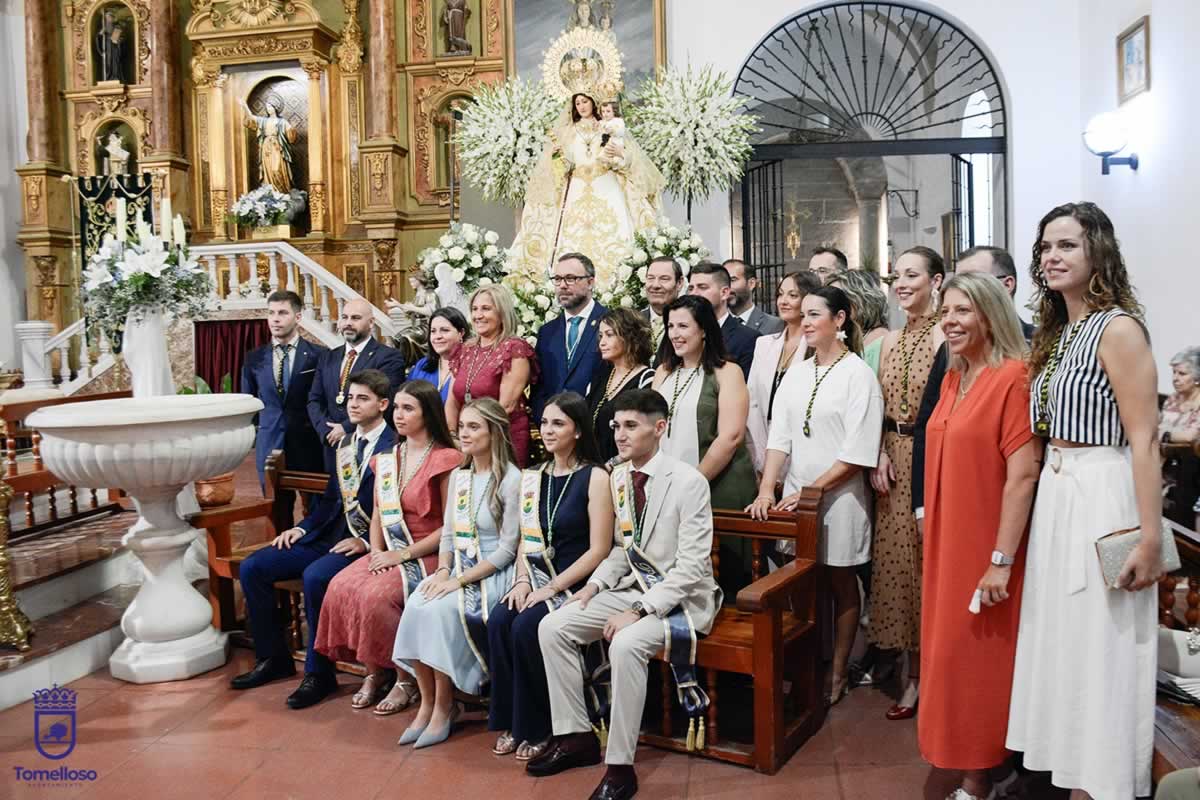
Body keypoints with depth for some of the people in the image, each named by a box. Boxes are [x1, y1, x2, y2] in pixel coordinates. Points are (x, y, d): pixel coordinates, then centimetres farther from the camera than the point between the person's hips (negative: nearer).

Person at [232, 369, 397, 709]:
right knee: (252, 567, -3)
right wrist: (302, 528, 8)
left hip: (365, 543, -8)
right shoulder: (345, 444, 17)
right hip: (327, 535, 8)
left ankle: (319, 672, -15)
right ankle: (273, 657, 11)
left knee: (315, 576, -34)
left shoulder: (395, 448, -8)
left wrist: (366, 541, -22)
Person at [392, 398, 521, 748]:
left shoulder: (511, 480, -10)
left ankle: (444, 706, -10)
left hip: (492, 574, -6)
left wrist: (460, 580, -17)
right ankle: (427, 702, -8)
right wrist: (443, 571, -5)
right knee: (416, 607, -20)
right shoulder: (459, 476, 12)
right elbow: (447, 535, 15)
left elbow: (507, 549, -13)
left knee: (441, 611, -27)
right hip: (457, 570, 6)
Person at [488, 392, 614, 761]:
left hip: (576, 584, -5)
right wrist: (522, 581, -4)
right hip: (537, 578, 5)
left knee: (526, 627, -26)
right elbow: (526, 538, 14)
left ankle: (538, 727, -6)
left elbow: (599, 550, -12)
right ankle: (510, 722, -5)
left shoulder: (595, 477, -8)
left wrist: (552, 587, -16)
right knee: (498, 621, -21)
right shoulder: (533, 477, 12)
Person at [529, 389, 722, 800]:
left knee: (626, 643, -34)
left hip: (681, 597, -7)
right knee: (552, 627, -5)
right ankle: (577, 736, 7)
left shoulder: (689, 481, -18)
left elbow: (691, 567, -21)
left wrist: (639, 611, -26)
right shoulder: (619, 477, 4)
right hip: (635, 587, 8)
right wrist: (596, 583, -2)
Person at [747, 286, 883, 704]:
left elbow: (857, 453, -14)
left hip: (838, 495, -5)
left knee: (841, 586, 8)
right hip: (794, 495, 5)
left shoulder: (858, 375, -9)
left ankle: (838, 674, 21)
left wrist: (811, 491, -15)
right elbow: (779, 437, 5)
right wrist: (767, 490, -7)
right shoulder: (796, 376, 9)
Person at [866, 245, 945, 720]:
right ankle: (916, 675, 21)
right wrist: (880, 455, 2)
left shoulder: (944, 336, -10)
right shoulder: (890, 341, 13)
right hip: (894, 460, 7)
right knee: (899, 558, 9)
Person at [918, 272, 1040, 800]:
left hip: (986, 549, -8)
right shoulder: (953, 379, 8)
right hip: (948, 543, 8)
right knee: (953, 653, 15)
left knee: (976, 660, 4)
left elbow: (1023, 474, -20)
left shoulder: (1013, 377, -16)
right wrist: (929, 520, 15)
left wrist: (1001, 561, -21)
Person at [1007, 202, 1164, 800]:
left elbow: (1144, 440, -15)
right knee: (1064, 642, 15)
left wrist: (1151, 538, -18)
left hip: (1102, 500, -8)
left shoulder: (1118, 329, -11)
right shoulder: (1055, 334, 12)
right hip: (1054, 498, 8)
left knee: (1099, 650, 2)